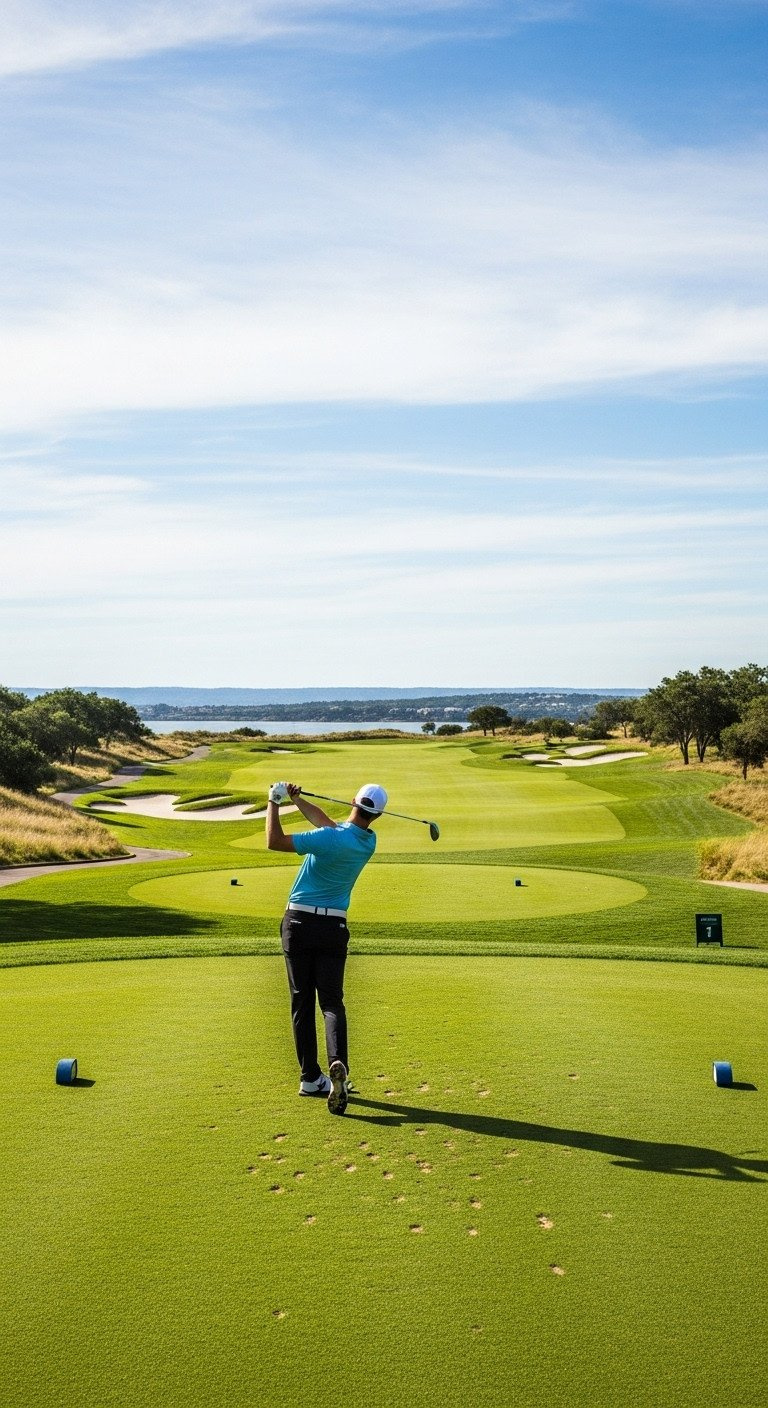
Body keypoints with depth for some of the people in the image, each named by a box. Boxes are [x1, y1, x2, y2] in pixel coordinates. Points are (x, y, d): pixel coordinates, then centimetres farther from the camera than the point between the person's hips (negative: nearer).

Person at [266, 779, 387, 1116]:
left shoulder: (332, 839, -18)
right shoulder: (368, 842, 3)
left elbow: (274, 842, -20)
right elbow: (326, 822, 17)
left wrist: (275, 801, -8)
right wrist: (297, 798, 15)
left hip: (299, 923, -3)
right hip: (333, 927, 3)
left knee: (302, 1002, 8)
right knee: (331, 1001, 3)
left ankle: (311, 1076, 11)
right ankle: (338, 1064, -22)